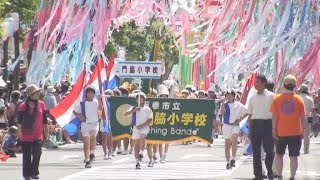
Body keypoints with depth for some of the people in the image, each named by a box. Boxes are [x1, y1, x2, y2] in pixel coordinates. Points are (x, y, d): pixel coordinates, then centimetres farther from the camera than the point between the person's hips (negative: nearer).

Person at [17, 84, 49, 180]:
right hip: (26, 135, -1)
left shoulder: (41, 104, 6)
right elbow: (19, 120, -4)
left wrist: (46, 130, 14)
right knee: (26, 155, 6)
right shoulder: (23, 106, -3)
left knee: (37, 153, -14)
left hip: (38, 135, 1)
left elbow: (44, 119, 12)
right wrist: (19, 131, -11)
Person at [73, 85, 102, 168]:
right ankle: (87, 161, 5)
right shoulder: (82, 103, 2)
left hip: (95, 123, -1)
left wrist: (99, 100, -34)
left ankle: (92, 153, -2)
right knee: (86, 143, 0)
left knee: (93, 137, -25)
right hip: (85, 124, 1)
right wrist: (80, 116, -4)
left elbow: (100, 108, -20)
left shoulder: (96, 102, -1)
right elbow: (74, 111, 13)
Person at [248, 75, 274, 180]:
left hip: (267, 123, -4)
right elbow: (250, 115, 14)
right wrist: (250, 131, 11)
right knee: (256, 151, 5)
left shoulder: (271, 96, -1)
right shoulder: (253, 98, 11)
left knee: (269, 150, -2)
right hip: (255, 123, 4)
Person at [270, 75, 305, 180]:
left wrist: (274, 130, 0)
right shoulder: (299, 100, -4)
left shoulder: (277, 99, -5)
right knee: (293, 156, 3)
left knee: (279, 154, 16)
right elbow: (302, 117, -2)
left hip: (281, 132, 1)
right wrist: (302, 131, 7)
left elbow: (274, 116, -6)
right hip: (295, 132, -1)